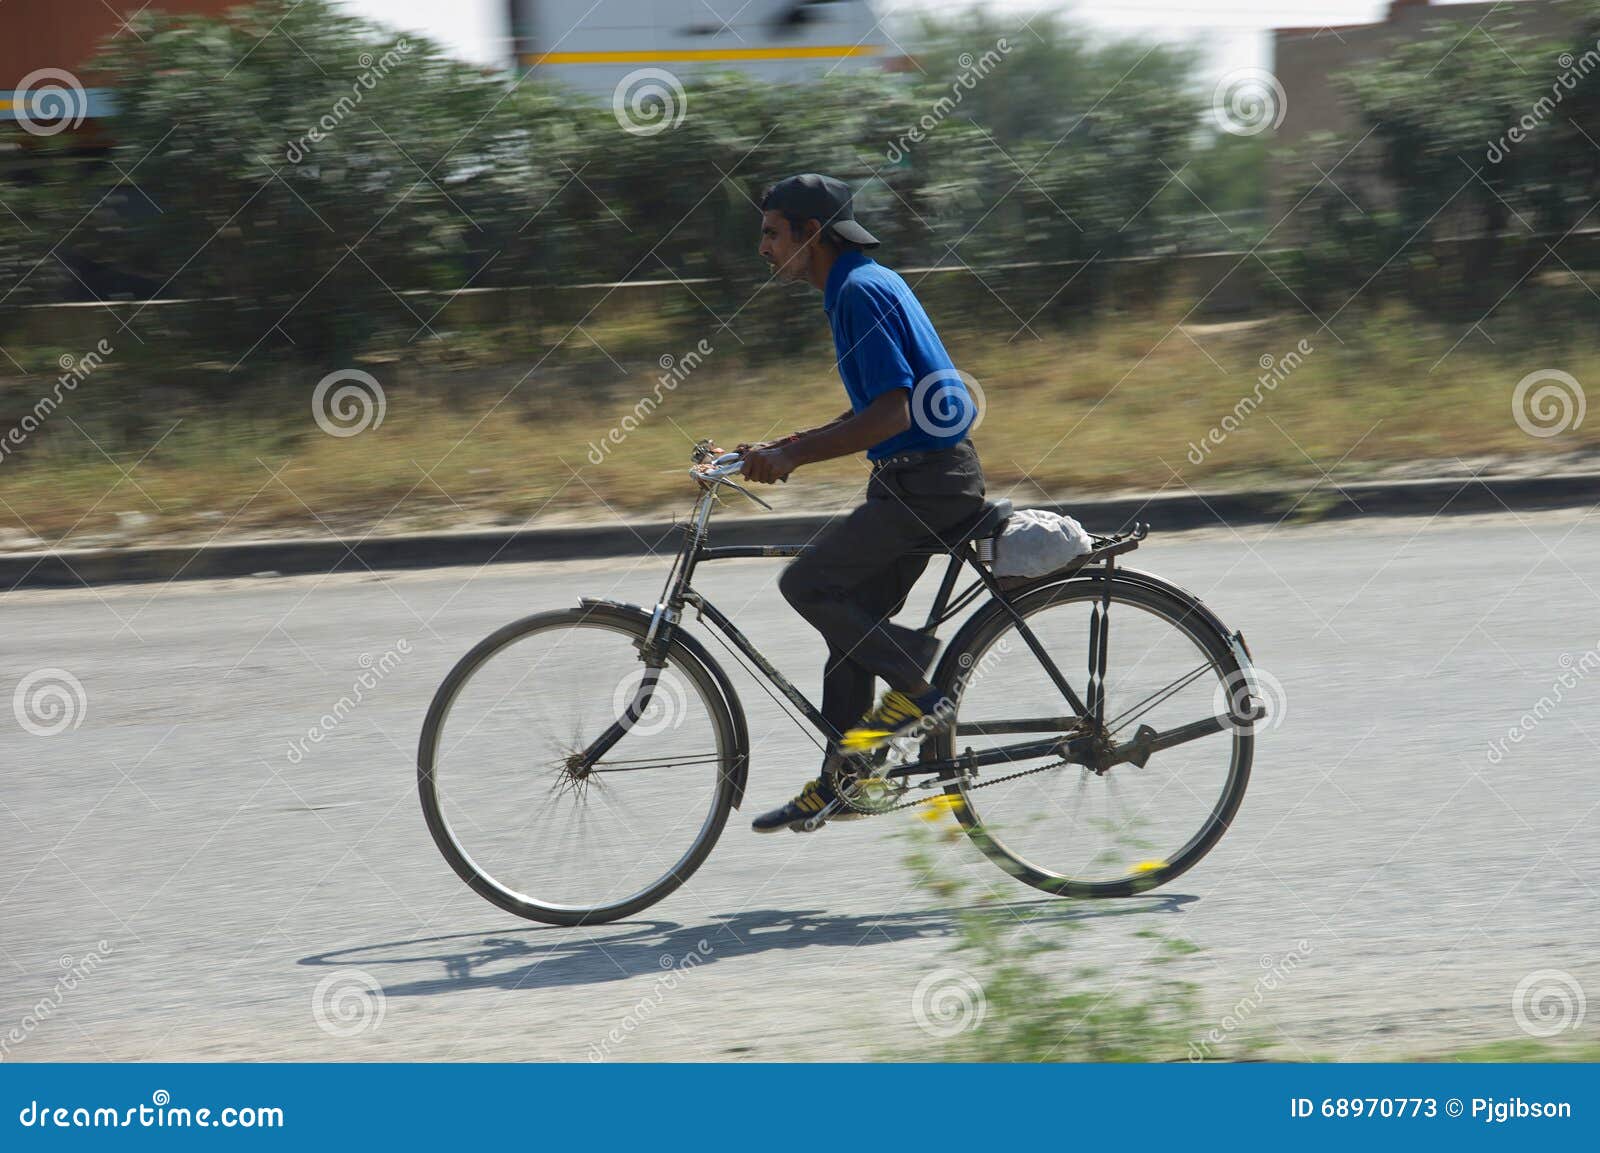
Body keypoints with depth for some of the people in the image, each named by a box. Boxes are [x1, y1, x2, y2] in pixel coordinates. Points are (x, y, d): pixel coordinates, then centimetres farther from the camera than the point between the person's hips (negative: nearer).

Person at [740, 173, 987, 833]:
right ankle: (841, 784, 16)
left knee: (806, 584, -12)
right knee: (852, 619, 10)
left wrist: (792, 456, -22)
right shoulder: (862, 285, 16)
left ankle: (918, 681, -3)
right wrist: (779, 449, 16)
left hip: (928, 481, -10)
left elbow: (892, 413, -23)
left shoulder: (861, 292, -15)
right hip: (918, 480, 10)